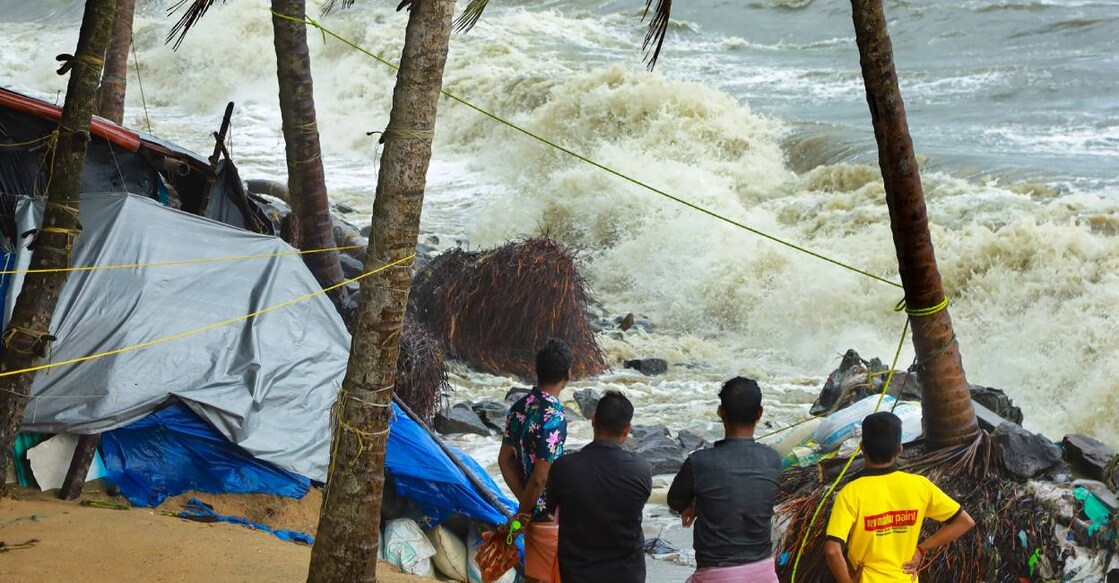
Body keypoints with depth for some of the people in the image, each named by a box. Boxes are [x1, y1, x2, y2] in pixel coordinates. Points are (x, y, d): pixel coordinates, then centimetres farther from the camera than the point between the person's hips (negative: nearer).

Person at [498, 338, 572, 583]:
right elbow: (539, 478, -24)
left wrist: (524, 505, 3)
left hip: (533, 512, 8)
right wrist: (523, 513, -9)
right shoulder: (553, 419, -25)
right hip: (551, 516, -8)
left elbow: (505, 460, 7)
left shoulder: (519, 408, 1)